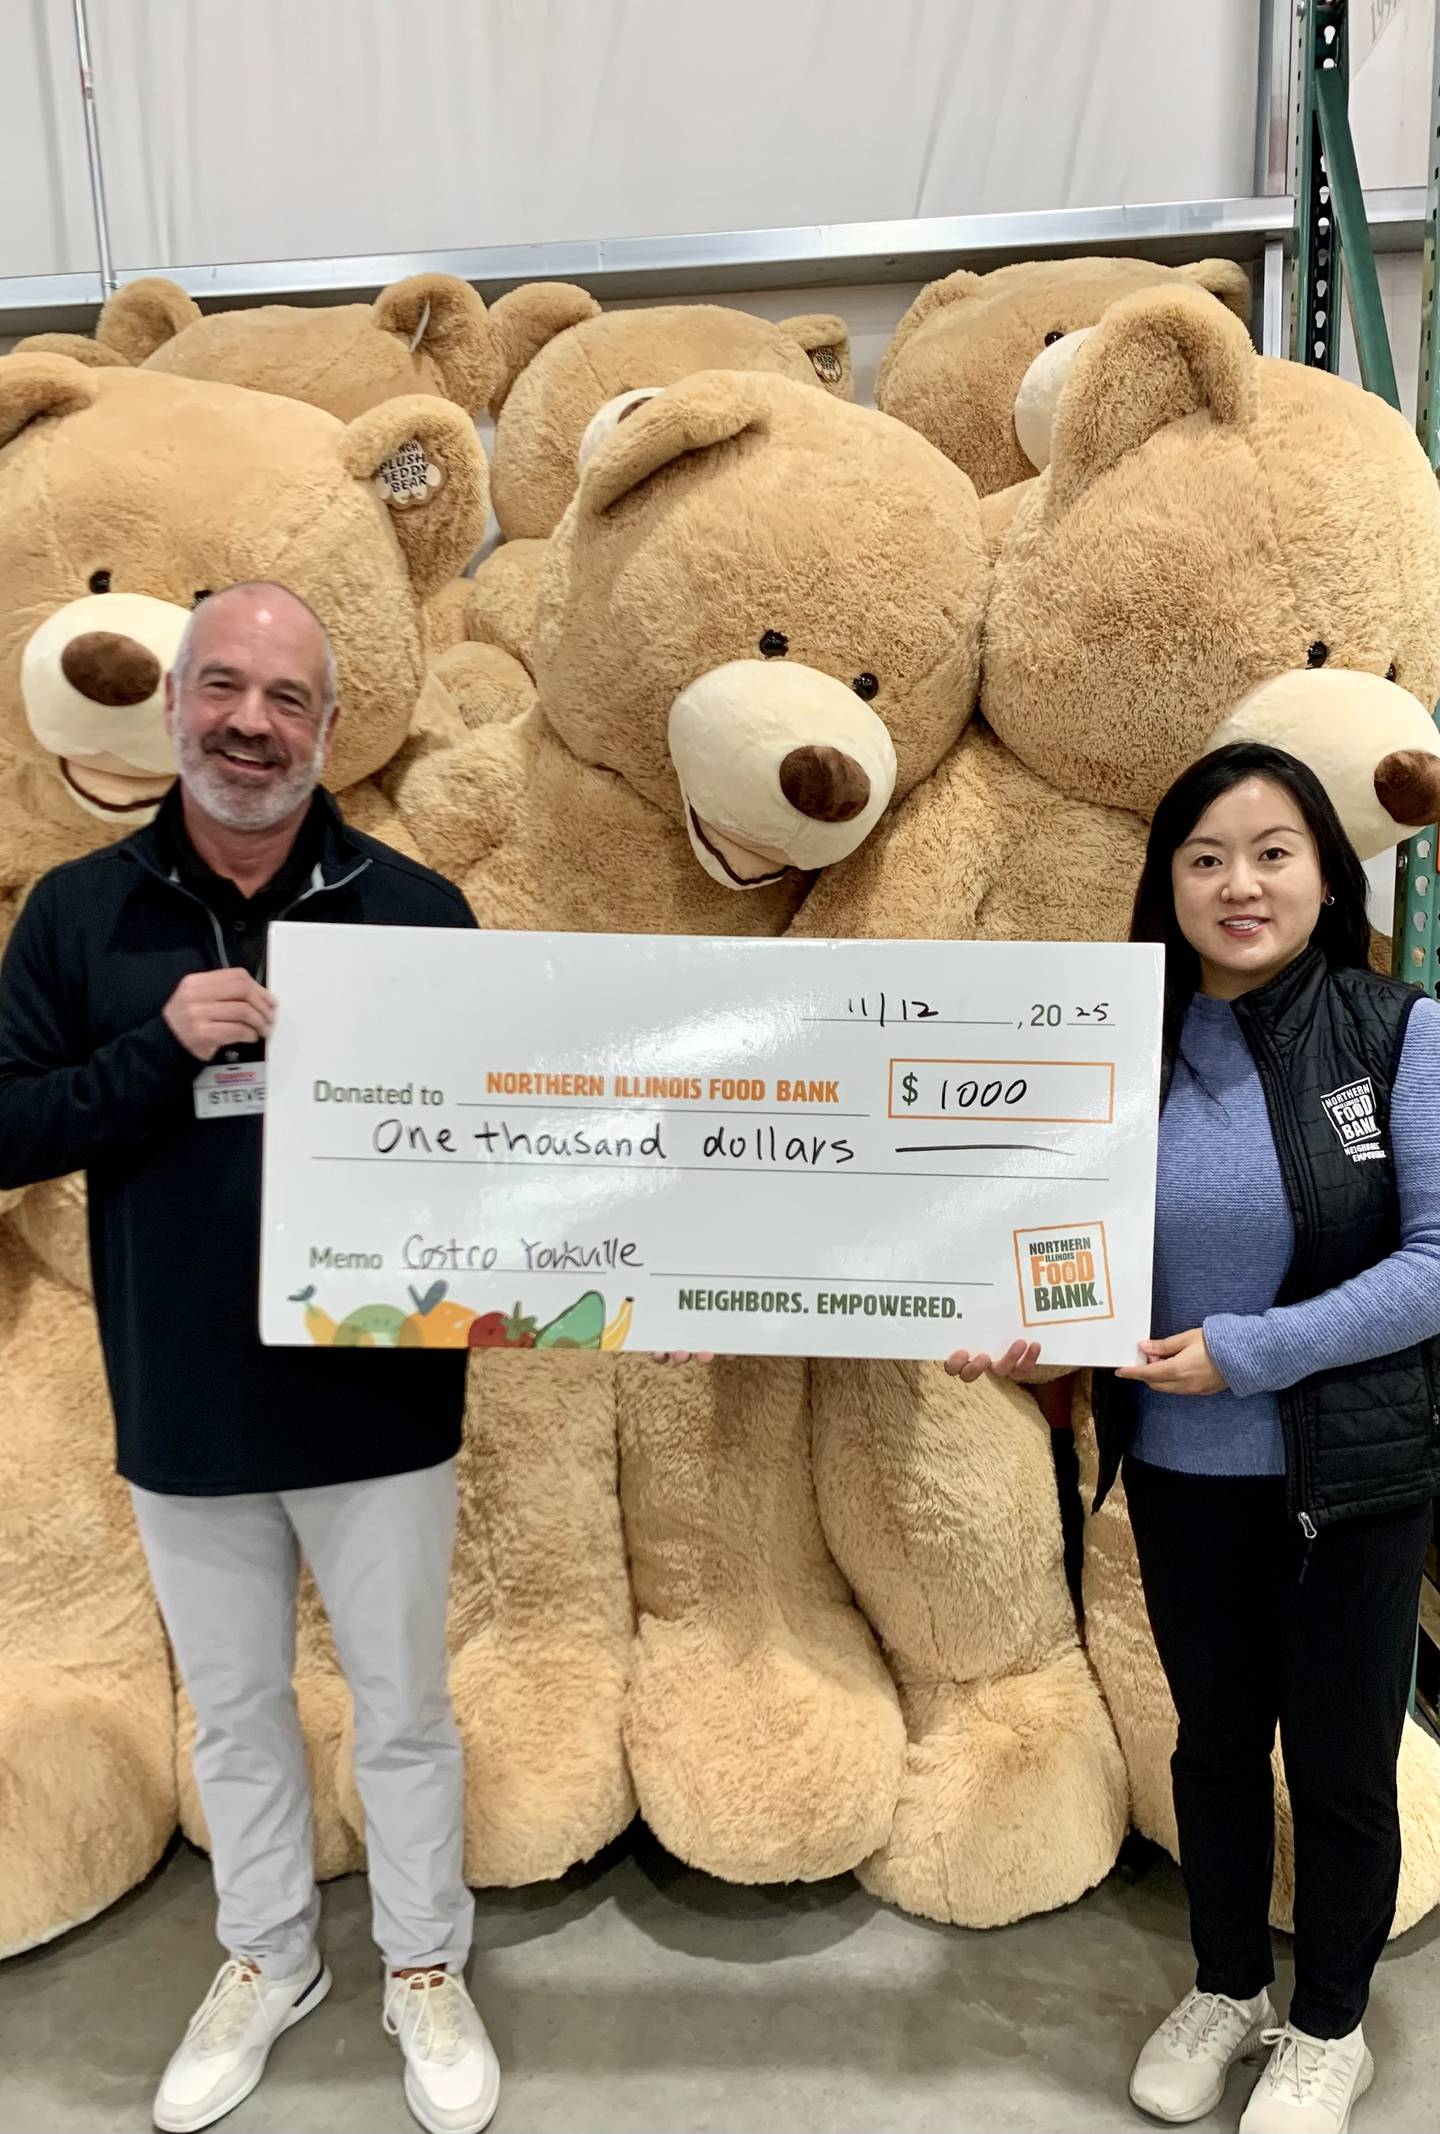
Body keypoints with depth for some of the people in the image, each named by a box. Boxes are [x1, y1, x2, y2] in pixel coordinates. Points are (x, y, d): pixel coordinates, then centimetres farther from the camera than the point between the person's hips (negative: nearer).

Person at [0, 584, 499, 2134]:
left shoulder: (416, 911, -7)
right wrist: (160, 1049, -21)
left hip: (377, 1403, -1)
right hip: (181, 1411, 2)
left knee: (402, 1708, 16)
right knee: (232, 1710, 22)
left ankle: (426, 1969, 41)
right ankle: (266, 1960, 47)